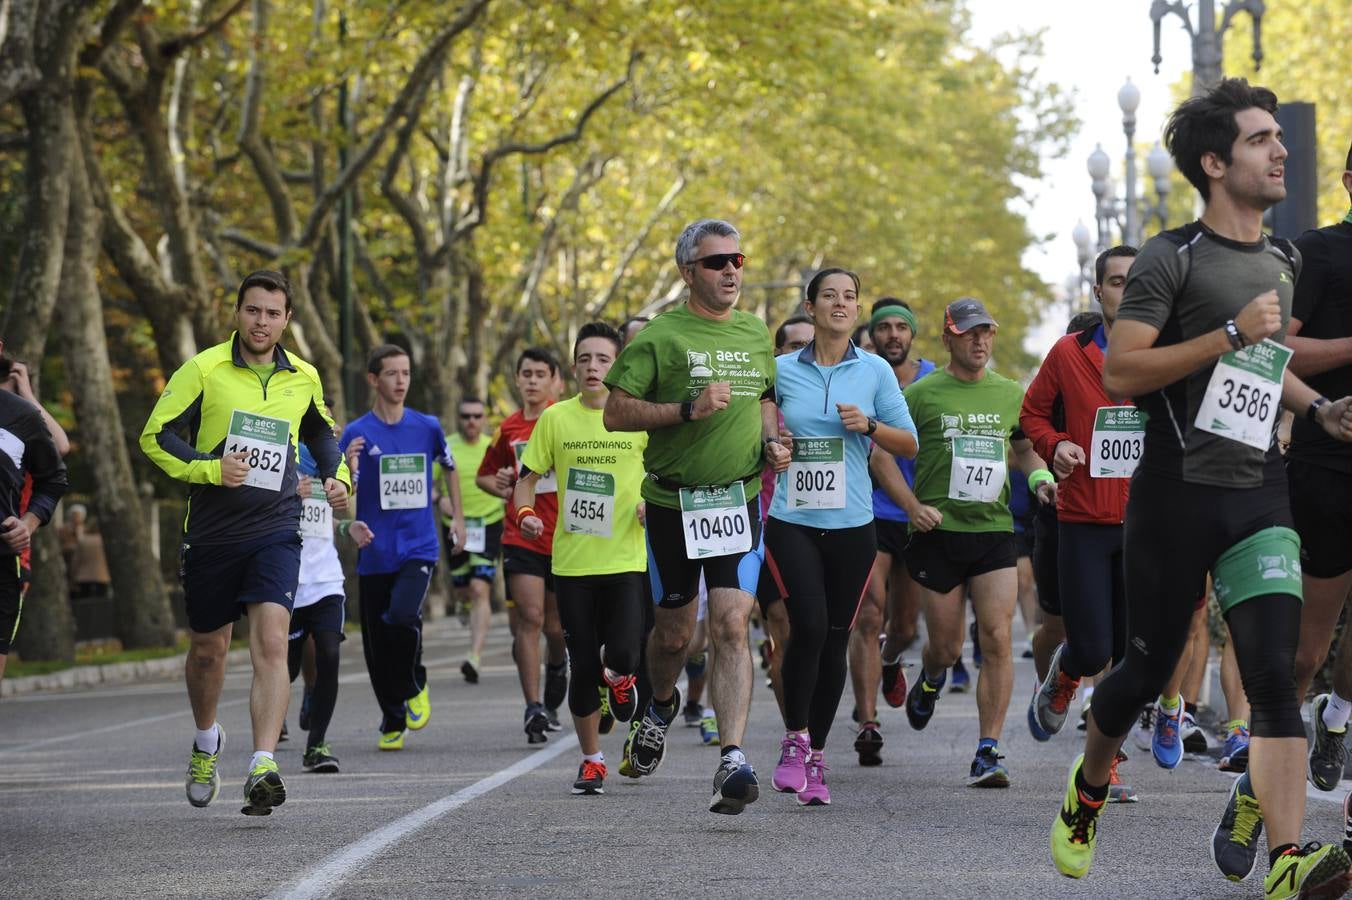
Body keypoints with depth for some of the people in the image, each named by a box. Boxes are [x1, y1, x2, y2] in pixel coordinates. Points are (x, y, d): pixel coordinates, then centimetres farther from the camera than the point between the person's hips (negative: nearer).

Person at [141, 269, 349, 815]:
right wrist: (210, 468, -19)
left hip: (276, 530, 0)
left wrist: (338, 477, 8)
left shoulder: (303, 378, 7)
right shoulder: (203, 369, -4)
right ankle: (207, 744, 41)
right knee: (208, 650, 13)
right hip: (211, 533, 0)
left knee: (272, 643, -18)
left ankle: (263, 769, -26)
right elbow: (155, 436, -6)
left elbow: (321, 433, 26)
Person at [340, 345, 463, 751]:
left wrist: (458, 516, 21)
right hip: (374, 553, 0)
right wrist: (350, 470, -25)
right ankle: (392, 722, 21)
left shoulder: (427, 427, 4)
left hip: (419, 547, 0)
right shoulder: (357, 434, -2)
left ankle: (414, 688, 1)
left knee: (403, 616, -25)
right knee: (377, 646, 3)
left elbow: (449, 467, 24)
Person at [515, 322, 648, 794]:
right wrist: (525, 513, -9)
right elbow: (528, 477, 10)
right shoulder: (555, 418, 3)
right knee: (583, 667, 3)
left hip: (625, 560, -1)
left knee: (620, 656, -17)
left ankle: (619, 676, 22)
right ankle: (591, 760, 20)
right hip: (571, 562, 1)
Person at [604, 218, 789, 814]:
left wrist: (772, 441, 6)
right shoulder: (659, 337, -6)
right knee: (673, 632, 11)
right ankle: (661, 706, 45)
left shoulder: (756, 336, 10)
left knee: (731, 626, -13)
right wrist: (689, 409, -20)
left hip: (738, 501, 2)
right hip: (672, 502, -2)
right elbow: (615, 413, -10)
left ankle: (732, 760, -18)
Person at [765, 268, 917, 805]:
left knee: (835, 640, 4)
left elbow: (909, 443, 7)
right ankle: (795, 740, -4)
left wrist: (868, 425, -10)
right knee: (809, 625, -20)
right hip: (793, 520, -2)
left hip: (852, 524, 2)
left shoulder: (875, 372, 5)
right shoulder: (782, 371, 5)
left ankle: (816, 757, 16)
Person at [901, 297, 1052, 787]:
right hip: (938, 531, -2)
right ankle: (930, 680, 43)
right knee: (946, 647, 4)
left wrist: (1040, 477, 5)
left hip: (994, 530, 2)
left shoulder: (1010, 394, 11)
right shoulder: (921, 394, 0)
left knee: (997, 638, -12)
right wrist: (912, 505, -9)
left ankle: (987, 753, -8)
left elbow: (1026, 447, 26)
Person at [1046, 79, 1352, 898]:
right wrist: (1232, 332, -19)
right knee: (1150, 666, 8)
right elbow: (1119, 373, -15)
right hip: (1177, 493, -4)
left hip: (1259, 496, 4)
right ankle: (1088, 787, 37)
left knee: (1274, 671, -12)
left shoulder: (1282, 263, 15)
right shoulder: (1172, 259, -6)